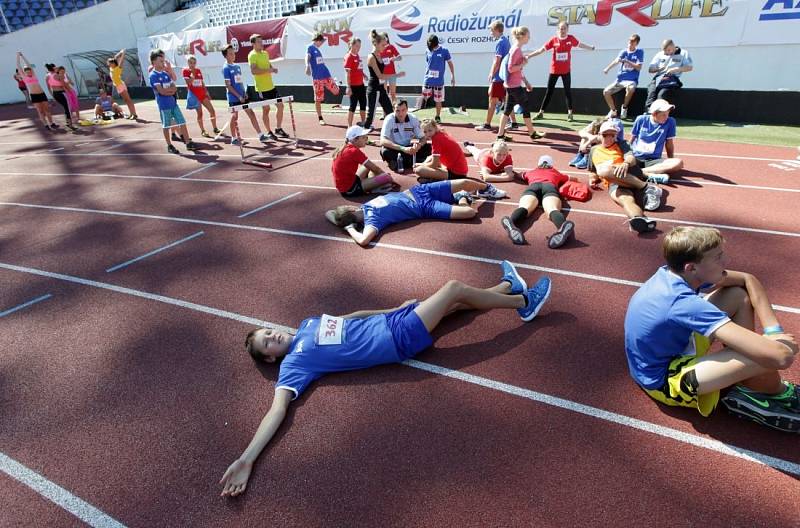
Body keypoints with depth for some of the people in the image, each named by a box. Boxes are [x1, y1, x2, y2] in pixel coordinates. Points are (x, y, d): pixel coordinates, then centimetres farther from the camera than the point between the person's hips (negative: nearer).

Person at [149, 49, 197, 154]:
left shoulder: (165, 73, 11)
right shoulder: (153, 75, -9)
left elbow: (174, 88, 8)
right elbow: (161, 91, -18)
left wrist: (169, 90, -11)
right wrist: (172, 89, -6)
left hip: (173, 102, 6)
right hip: (164, 105, -6)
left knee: (182, 122, 4)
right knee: (166, 126, 4)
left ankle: (188, 143, 7)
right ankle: (169, 146, 13)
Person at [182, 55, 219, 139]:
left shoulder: (198, 70, 11)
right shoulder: (185, 71, -5)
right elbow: (189, 82, -17)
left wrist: (206, 92, 10)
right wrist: (192, 73, -19)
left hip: (202, 93, 5)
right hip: (194, 95, -5)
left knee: (212, 110, 0)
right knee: (200, 113, -1)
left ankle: (215, 129, 10)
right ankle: (203, 131, 9)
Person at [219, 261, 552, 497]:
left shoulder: (307, 325, 11)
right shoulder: (293, 364, -12)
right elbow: (278, 408, -23)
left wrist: (395, 307, 20)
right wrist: (246, 458, -37)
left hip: (388, 322, 7)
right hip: (398, 340, -7)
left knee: (454, 301, 16)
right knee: (455, 288, -8)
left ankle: (508, 287, 44)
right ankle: (523, 302, 15)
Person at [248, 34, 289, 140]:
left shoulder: (265, 53, 13)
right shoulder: (252, 55, -11)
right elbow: (253, 71, -23)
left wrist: (273, 68, 3)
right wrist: (268, 70, -25)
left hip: (271, 86, 8)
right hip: (262, 88, -8)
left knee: (280, 105, 8)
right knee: (266, 109, 0)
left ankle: (278, 129, 21)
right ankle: (268, 132, 13)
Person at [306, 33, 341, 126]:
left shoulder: (317, 49, 18)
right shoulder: (310, 47, -4)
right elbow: (307, 57, -22)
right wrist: (307, 66, -41)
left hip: (326, 74, 6)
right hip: (317, 77, -6)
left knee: (336, 91, -2)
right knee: (318, 99, -1)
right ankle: (320, 118, 9)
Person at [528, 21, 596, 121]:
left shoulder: (571, 39, 0)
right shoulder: (554, 40, -5)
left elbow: (580, 45, 17)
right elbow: (541, 50, -5)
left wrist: (591, 48, 26)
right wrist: (528, 56, -10)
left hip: (566, 70, 1)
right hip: (554, 70, -1)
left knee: (568, 91, 4)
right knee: (549, 91, 5)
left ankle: (570, 113, 9)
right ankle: (541, 112, 11)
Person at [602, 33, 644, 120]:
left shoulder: (640, 52, 3)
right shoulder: (624, 52, 8)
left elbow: (639, 67, -6)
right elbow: (616, 60, -12)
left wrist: (627, 61, -16)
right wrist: (607, 68, -33)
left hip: (631, 80, -3)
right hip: (620, 79, 4)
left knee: (630, 88, -38)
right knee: (606, 91, -18)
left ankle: (624, 108, -13)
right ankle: (613, 110, 4)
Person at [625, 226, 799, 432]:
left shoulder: (673, 273, -11)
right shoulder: (686, 304, -35)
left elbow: (747, 279, 3)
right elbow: (779, 356, -37)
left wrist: (773, 330, -7)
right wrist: (783, 342, -13)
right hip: (664, 382, -9)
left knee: (739, 296, 4)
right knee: (768, 356, -27)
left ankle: (747, 383, 10)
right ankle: (774, 392, 12)